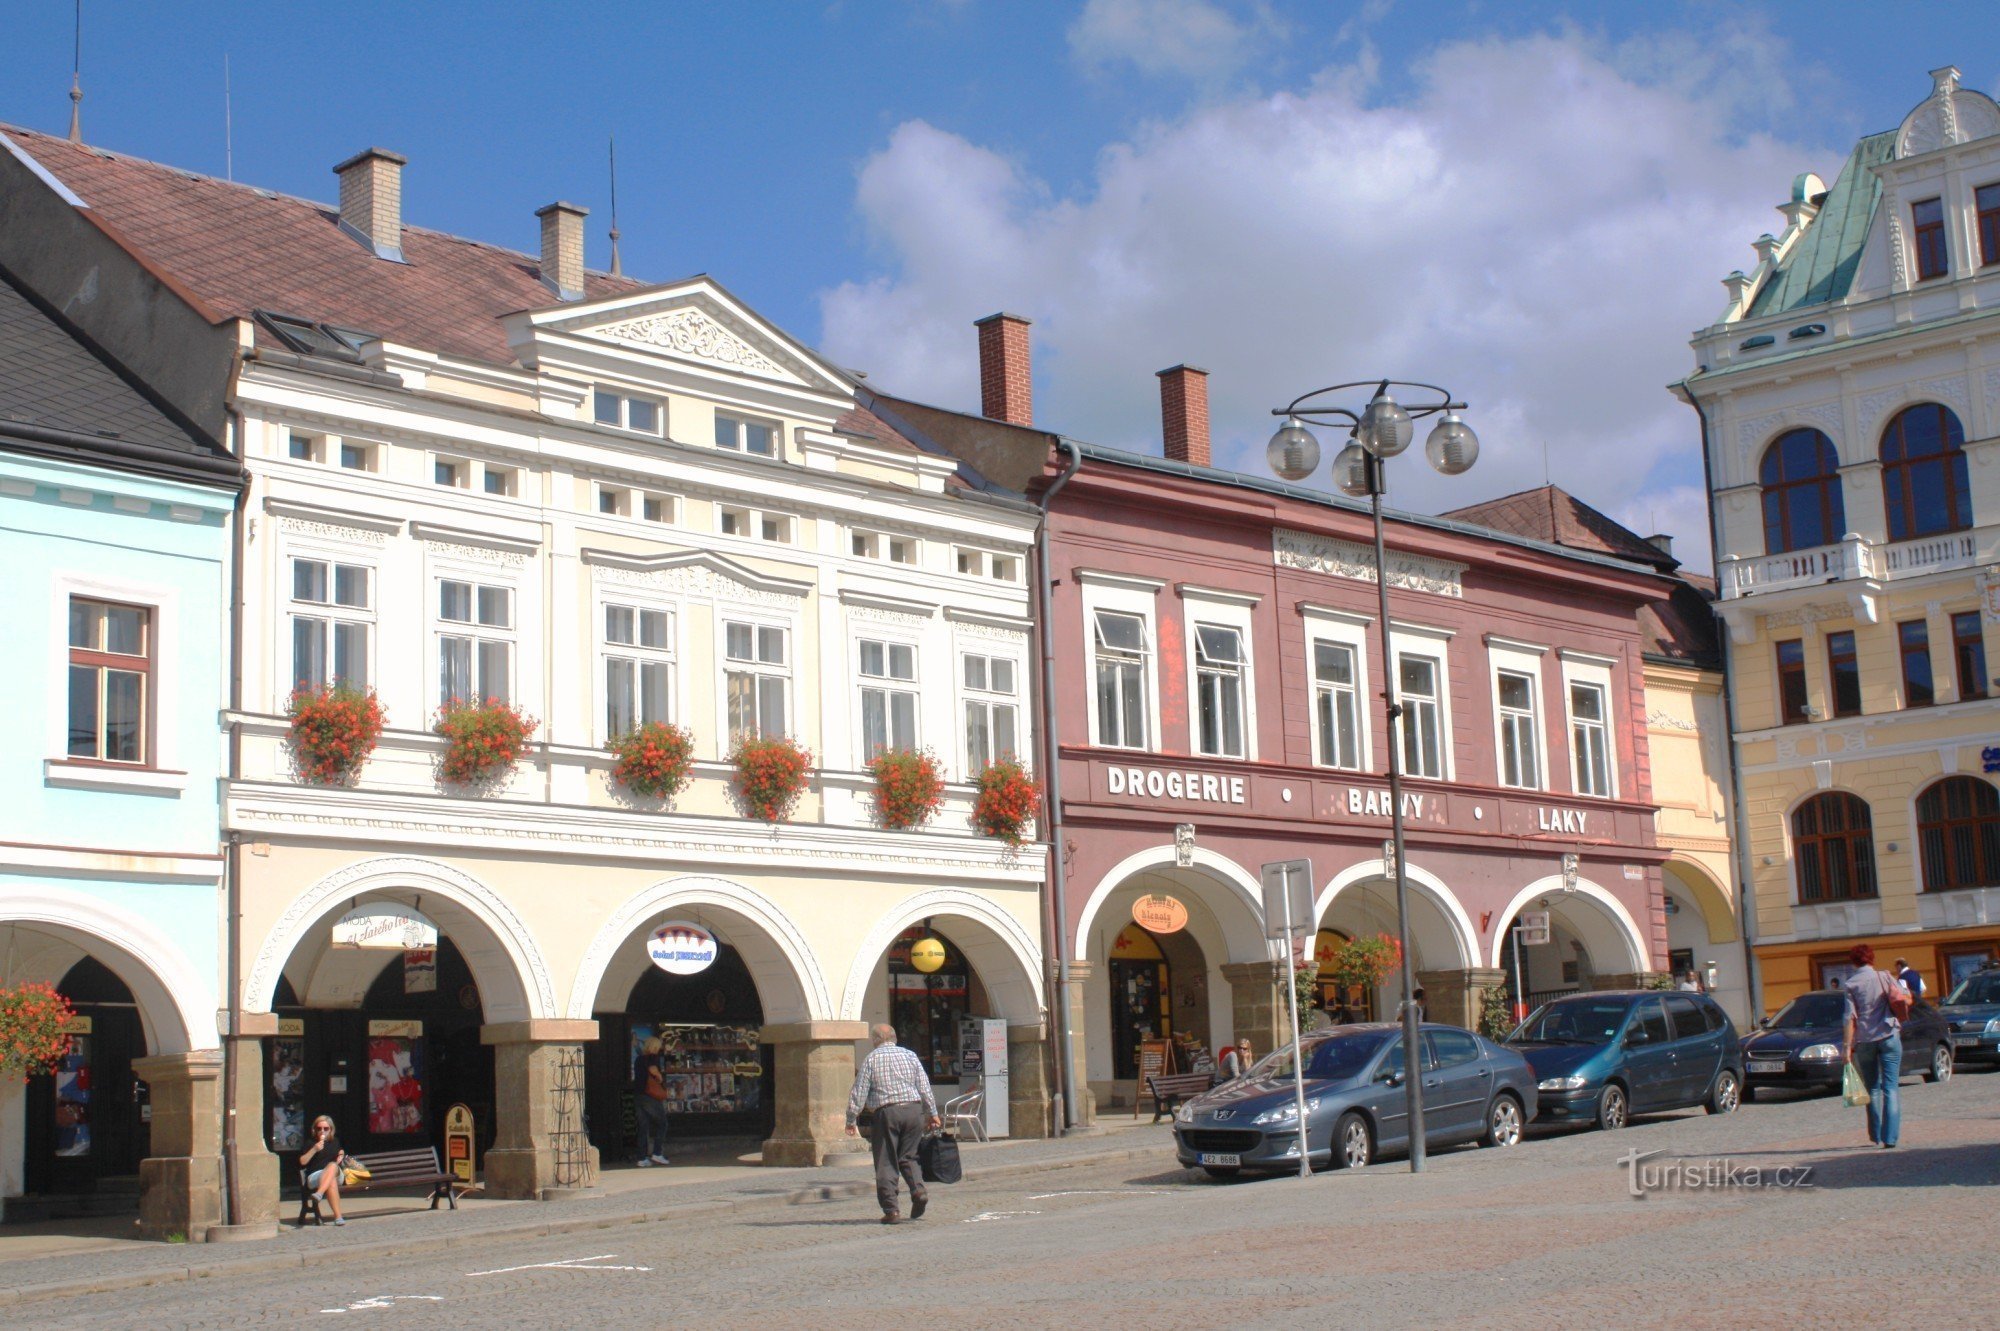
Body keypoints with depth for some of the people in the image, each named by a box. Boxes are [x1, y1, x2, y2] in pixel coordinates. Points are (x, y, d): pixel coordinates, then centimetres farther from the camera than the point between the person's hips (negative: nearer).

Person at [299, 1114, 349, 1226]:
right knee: (332, 1182, -39)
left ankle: (319, 1194, -55)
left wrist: (341, 1156, 17)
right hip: (314, 1176, -3)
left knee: (333, 1165, -36)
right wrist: (314, 1150, -14)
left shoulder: (335, 1141, 21)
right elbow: (302, 1162, -3)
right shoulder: (311, 1143, 8)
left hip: (336, 1174, 3)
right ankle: (338, 1216, -50)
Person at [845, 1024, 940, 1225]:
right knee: (908, 1156, 18)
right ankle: (918, 1189, -5)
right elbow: (925, 1087, 9)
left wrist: (851, 1120, 4)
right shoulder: (910, 1056, 10)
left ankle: (891, 1210, -1)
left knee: (886, 1162, 3)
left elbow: (859, 1092, -1)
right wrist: (933, 1114, 16)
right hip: (914, 1110, 3)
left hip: (887, 1112, -3)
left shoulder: (871, 1059, 2)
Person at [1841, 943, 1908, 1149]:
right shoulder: (1885, 977, 2)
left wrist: (1847, 1046, -6)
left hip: (1864, 1041, 0)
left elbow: (1850, 1017, -7)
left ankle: (1876, 1135, 16)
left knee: (1873, 1089, 13)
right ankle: (1890, 1136, -10)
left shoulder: (1849, 984, -1)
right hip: (1889, 1036, 0)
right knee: (1890, 1087, 0)